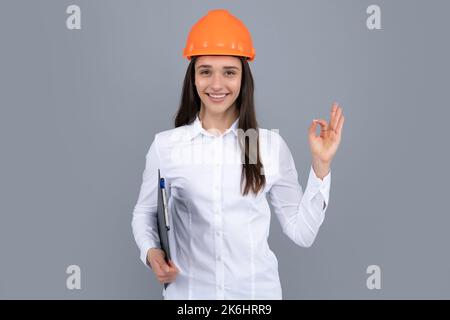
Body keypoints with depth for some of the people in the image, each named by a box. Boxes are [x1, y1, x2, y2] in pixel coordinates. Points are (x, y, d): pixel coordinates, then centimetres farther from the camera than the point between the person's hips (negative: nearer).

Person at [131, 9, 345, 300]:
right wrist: (151, 251, -12)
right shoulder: (165, 144, -7)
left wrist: (321, 165, -10)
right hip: (188, 291, 0)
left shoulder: (272, 145, -6)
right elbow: (145, 213, 6)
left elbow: (302, 233, -3)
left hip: (258, 290, 1)